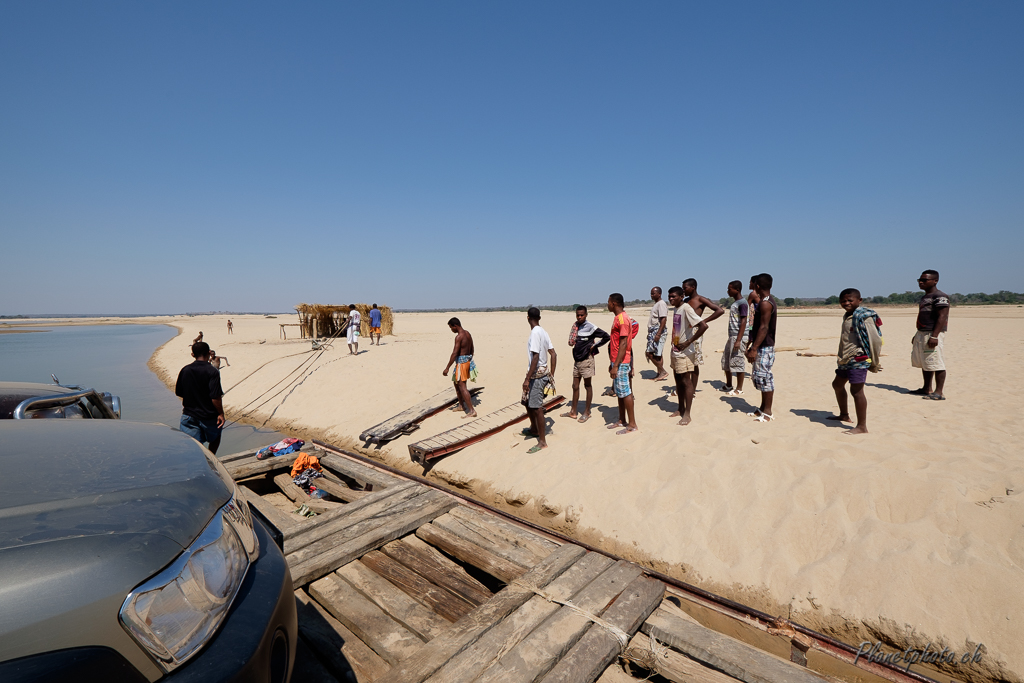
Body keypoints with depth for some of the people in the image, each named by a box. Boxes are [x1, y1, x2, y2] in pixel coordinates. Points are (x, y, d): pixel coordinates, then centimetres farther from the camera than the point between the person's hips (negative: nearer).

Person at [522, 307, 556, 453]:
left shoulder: (535, 333, -17)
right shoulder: (543, 331, 9)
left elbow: (535, 357, -23)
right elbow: (553, 354, 9)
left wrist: (527, 379, -21)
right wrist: (551, 374, 14)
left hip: (537, 374, -10)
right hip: (544, 372, 10)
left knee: (536, 407, -3)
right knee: (527, 402, 22)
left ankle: (542, 441, 6)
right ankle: (534, 429, 40)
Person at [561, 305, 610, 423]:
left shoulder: (590, 327, -12)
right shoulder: (575, 326, 7)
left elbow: (606, 337, -14)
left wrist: (594, 346, -11)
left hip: (586, 360, -7)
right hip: (577, 359, 7)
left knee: (588, 385, 5)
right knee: (575, 386, 11)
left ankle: (587, 412, 15)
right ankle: (573, 412, 20)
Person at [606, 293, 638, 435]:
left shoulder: (622, 319, -16)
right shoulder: (618, 318, 14)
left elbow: (623, 344, -21)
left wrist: (616, 366, -22)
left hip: (621, 363, -10)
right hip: (617, 361, 10)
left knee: (625, 392, -3)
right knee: (619, 392, 15)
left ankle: (632, 424, 5)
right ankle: (622, 421, 24)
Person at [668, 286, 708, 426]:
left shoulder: (686, 308, -17)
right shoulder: (675, 309, 9)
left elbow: (704, 326, -27)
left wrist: (688, 342, -24)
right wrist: (674, 343, 13)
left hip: (685, 352, -9)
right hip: (675, 350, 9)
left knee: (686, 381, -2)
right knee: (678, 380, 15)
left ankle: (687, 414, 5)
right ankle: (681, 409, 27)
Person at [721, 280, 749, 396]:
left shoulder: (742, 303, -12)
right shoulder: (734, 303, 16)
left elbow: (743, 322, -18)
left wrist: (738, 340, -23)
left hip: (739, 337, -10)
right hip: (732, 336, 10)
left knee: (737, 362, -4)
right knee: (725, 360, 13)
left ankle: (739, 389, 5)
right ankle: (729, 385, 26)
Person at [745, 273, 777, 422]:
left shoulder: (765, 304, -16)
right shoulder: (766, 302, 15)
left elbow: (764, 327, -23)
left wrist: (754, 348, -25)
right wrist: (752, 344, 23)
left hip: (764, 347, -10)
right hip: (762, 346, 10)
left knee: (764, 377, -4)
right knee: (759, 376, 15)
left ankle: (767, 412, 4)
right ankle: (763, 408, 25)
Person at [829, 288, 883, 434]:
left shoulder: (863, 317, -15)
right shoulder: (847, 316, 12)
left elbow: (876, 340, -17)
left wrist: (875, 363, -11)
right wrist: (842, 357, 18)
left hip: (858, 360, -10)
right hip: (846, 360, 10)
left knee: (856, 390, -9)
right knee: (837, 384, 21)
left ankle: (862, 427, -2)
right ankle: (844, 415, 39)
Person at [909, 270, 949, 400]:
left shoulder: (940, 297, -10)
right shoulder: (925, 298, 18)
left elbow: (942, 317, -18)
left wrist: (934, 336, -26)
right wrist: (917, 335, 23)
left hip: (932, 334, -10)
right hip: (921, 334, 10)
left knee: (936, 364, -8)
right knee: (924, 363, 14)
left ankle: (939, 393, -5)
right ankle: (927, 389, 22)